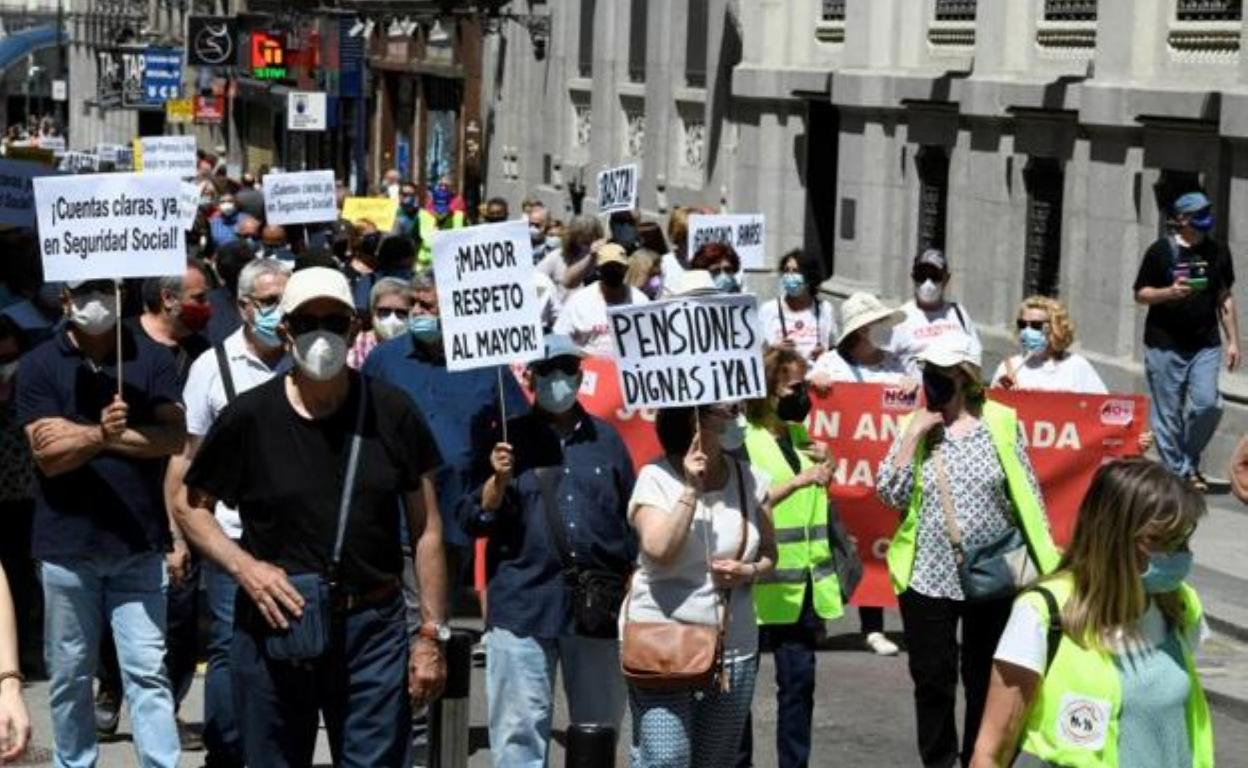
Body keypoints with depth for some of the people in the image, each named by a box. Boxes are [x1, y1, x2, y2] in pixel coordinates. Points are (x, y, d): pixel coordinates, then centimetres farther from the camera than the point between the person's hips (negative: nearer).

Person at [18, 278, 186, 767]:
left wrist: (90, 434, -16)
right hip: (68, 543, 0)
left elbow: (174, 437, -9)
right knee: (70, 674, 10)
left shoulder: (152, 358, 2)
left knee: (147, 670, -2)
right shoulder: (38, 367, 0)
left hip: (138, 542, 0)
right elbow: (48, 455, -9)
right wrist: (102, 433, -26)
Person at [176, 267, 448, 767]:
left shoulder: (393, 414, 0)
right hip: (273, 627, 0)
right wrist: (244, 566, -10)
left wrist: (431, 635, 0)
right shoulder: (248, 418, -3)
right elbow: (192, 506, 7)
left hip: (373, 630, 0)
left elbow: (426, 529, 4)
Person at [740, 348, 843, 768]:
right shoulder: (741, 438, -9)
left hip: (801, 584, 6)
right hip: (758, 584, -6)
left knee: (799, 681, 6)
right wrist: (798, 481, -29)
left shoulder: (800, 436, 13)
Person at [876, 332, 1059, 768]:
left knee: (986, 681, 12)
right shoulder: (915, 426, 1)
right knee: (933, 682, 7)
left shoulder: (1000, 422, -4)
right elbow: (890, 494, -8)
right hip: (929, 578, 1)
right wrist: (915, 434, -14)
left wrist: (1045, 561, 0)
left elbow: (1027, 496, 1)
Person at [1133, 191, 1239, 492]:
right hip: (1165, 346, -3)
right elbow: (1141, 294, 1)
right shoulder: (1161, 251, -3)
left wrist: (1233, 340, 11)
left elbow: (1225, 298, 15)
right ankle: (1177, 471, 11)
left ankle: (1190, 463, 13)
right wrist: (1170, 292, -18)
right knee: (1168, 413, 0)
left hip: (1205, 345, 3)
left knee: (1207, 404, -10)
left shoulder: (1218, 252, 8)